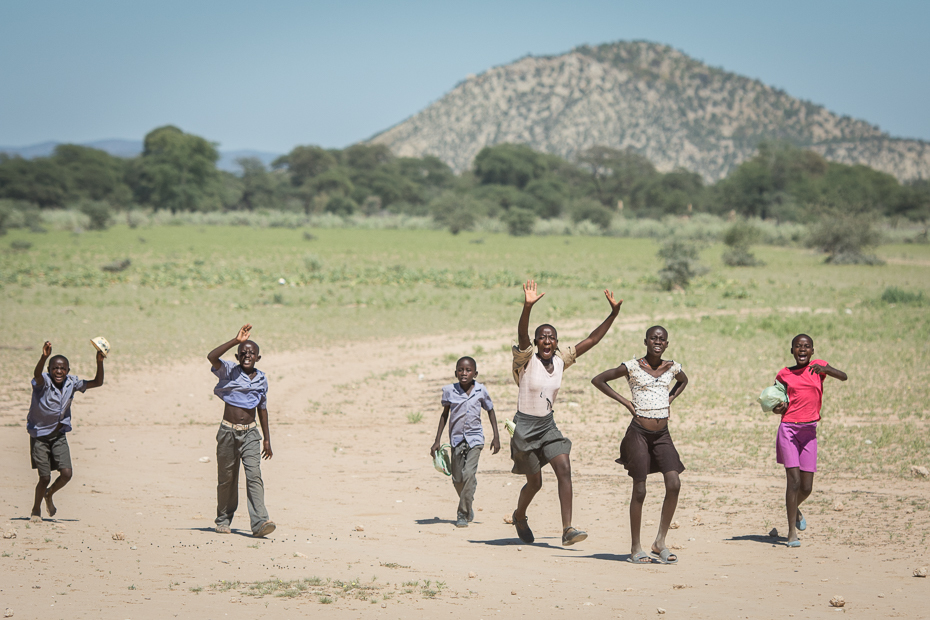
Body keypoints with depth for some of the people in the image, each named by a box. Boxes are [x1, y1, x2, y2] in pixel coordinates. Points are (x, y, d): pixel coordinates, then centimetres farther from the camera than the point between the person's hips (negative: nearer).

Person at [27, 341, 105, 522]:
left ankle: (49, 494, 23)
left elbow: (97, 383, -5)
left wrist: (100, 363, -21)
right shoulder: (43, 382, -19)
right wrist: (44, 357, -62)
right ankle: (36, 510, 23)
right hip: (39, 435, -4)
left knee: (67, 473, -9)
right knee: (45, 478, -4)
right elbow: (37, 375, -43)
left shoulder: (71, 383, -5)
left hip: (59, 435, 4)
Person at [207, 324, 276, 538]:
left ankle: (260, 522, -22)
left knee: (254, 475, -13)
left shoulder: (261, 380, 7)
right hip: (228, 431, -2)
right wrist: (236, 340, -27)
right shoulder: (229, 371, -4)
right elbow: (211, 357, -24)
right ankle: (223, 519, 26)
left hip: (250, 433, 2)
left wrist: (267, 438, 16)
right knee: (226, 478, 8)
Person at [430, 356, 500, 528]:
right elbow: (445, 414, 10)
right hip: (456, 438, 2)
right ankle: (467, 507, 32)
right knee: (457, 479, 5)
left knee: (469, 473, -19)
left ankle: (463, 514, -12)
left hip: (474, 438, -2)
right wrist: (437, 441, 10)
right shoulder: (449, 391, -2)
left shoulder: (481, 391, -3)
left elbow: (490, 411, 13)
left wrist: (496, 437, 9)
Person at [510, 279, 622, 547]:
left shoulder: (561, 359, 1)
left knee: (564, 470, -14)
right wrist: (527, 308, -53)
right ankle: (519, 516, 37)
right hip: (525, 426, -5)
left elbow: (591, 341, 2)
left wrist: (613, 314, -6)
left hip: (548, 425, 5)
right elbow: (522, 336, -35)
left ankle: (567, 529, -17)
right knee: (535, 482, 5)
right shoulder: (527, 358, -15)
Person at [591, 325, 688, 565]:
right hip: (639, 432, -4)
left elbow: (683, 381, 31)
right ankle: (636, 548, 8)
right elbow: (598, 380, -2)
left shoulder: (672, 368, 7)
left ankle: (660, 542, 3)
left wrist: (670, 399, 13)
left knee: (674, 484, -10)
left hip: (662, 434, 4)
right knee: (639, 490, -3)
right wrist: (624, 402, -5)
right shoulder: (632, 367, -6)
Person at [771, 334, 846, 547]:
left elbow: (843, 377, -6)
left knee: (807, 487, 3)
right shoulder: (784, 374, 8)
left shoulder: (818, 366, 9)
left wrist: (824, 369, -23)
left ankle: (795, 509, 38)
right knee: (794, 480, -13)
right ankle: (792, 532, -7)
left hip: (809, 432, 2)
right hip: (789, 429, -1)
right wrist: (777, 408, -7)